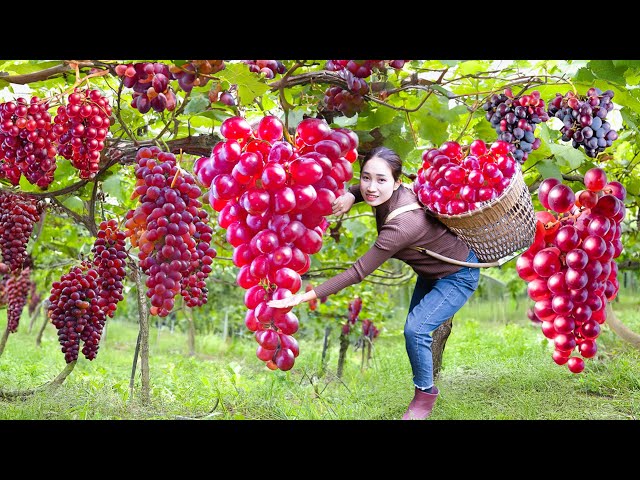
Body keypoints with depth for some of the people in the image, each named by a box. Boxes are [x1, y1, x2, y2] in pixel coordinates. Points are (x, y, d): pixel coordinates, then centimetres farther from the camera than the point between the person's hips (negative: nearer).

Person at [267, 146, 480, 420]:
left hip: (458, 277, -9)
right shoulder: (391, 194, -19)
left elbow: (357, 273, -37)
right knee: (414, 327, 15)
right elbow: (363, 190, 7)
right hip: (431, 272, 9)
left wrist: (305, 297, -36)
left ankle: (425, 395, 4)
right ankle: (425, 385, 37)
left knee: (415, 329, -21)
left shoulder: (402, 225, -41)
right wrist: (350, 195, -18)